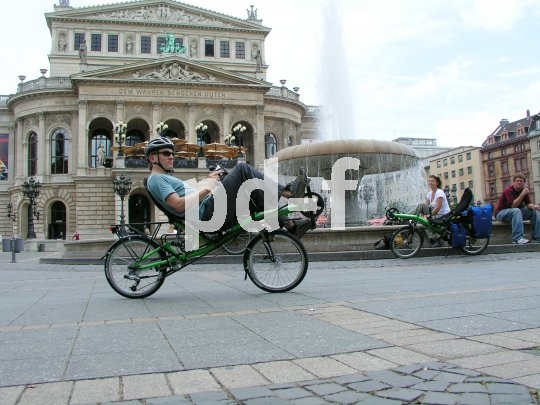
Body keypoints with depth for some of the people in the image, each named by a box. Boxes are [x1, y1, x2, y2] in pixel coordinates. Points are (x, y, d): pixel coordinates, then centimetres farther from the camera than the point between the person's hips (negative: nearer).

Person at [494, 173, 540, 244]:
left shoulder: (524, 190, 0)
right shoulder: (508, 190, -21)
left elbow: (528, 204, -4)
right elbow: (513, 205, -30)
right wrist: (523, 194, -34)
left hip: (516, 212, 8)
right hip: (501, 212, -8)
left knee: (533, 211, -4)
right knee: (516, 211, -36)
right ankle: (517, 238, -43)